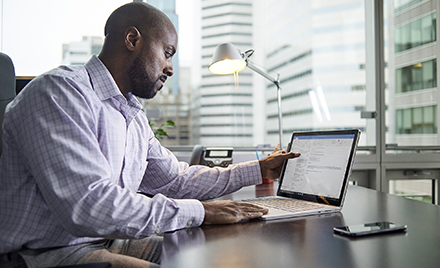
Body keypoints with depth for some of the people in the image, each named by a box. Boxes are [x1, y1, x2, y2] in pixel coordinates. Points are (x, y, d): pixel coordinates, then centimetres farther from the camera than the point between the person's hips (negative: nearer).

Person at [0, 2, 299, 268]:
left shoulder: (135, 116, 14)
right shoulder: (59, 91, -17)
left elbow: (176, 179, 21)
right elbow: (88, 207, -28)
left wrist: (258, 169, 20)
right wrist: (199, 211, -22)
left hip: (112, 242, 9)